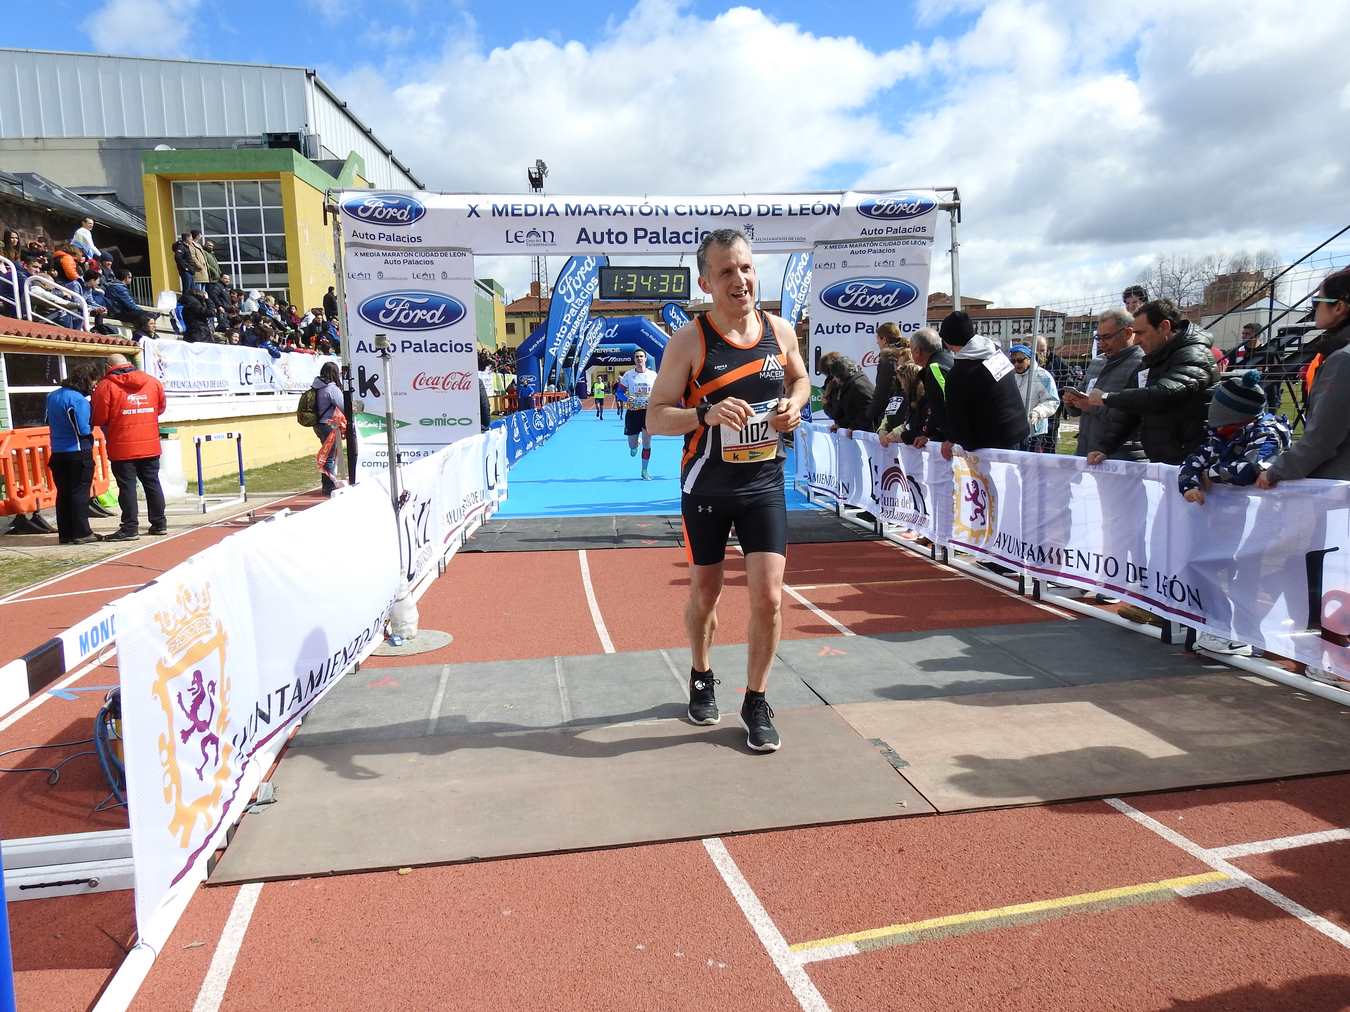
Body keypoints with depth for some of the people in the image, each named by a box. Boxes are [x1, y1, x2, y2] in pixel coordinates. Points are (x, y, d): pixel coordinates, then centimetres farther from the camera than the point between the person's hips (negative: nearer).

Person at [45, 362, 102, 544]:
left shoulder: (52, 396, 9)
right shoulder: (79, 400, -17)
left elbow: (48, 421, 20)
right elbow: (84, 430, -19)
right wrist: (93, 422, -1)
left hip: (57, 452, 7)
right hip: (78, 452, -7)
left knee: (63, 493, 11)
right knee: (80, 492, -1)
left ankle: (65, 533, 15)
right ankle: (81, 533, 1)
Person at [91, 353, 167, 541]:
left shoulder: (106, 386, -8)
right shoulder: (153, 382, 5)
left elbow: (99, 418, -8)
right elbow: (160, 408, 15)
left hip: (122, 448, -4)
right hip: (150, 446, 4)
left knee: (127, 486, 0)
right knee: (152, 483, 13)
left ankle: (130, 528, 1)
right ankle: (159, 523, 18)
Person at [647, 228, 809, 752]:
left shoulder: (780, 331, -1)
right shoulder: (689, 340, -13)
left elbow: (800, 379, 19)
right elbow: (655, 418, -13)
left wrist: (794, 405, -4)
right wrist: (707, 414, -30)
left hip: (765, 484, 2)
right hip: (706, 489, -2)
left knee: (768, 596, -5)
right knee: (704, 594, 13)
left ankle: (755, 701, 15)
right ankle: (701, 678, 40)